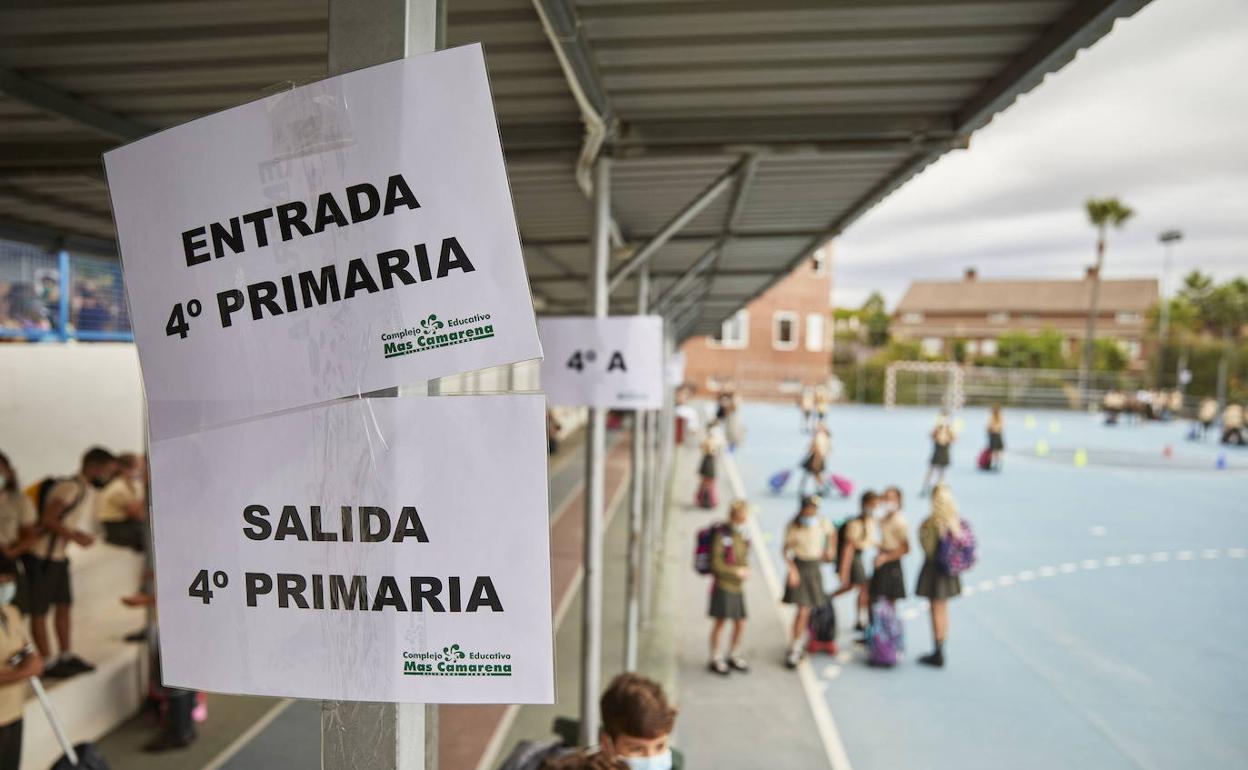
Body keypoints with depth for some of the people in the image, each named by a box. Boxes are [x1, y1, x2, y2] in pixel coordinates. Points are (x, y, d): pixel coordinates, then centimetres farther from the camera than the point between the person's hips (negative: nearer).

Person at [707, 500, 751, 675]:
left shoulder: (744, 536, 5)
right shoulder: (722, 536, -16)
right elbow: (716, 564, -16)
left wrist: (745, 571, -5)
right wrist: (736, 571, -12)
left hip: (738, 587, 7)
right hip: (723, 585, -7)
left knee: (741, 623, 11)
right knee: (720, 622, 2)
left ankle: (734, 656, 30)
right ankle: (716, 659, 18)